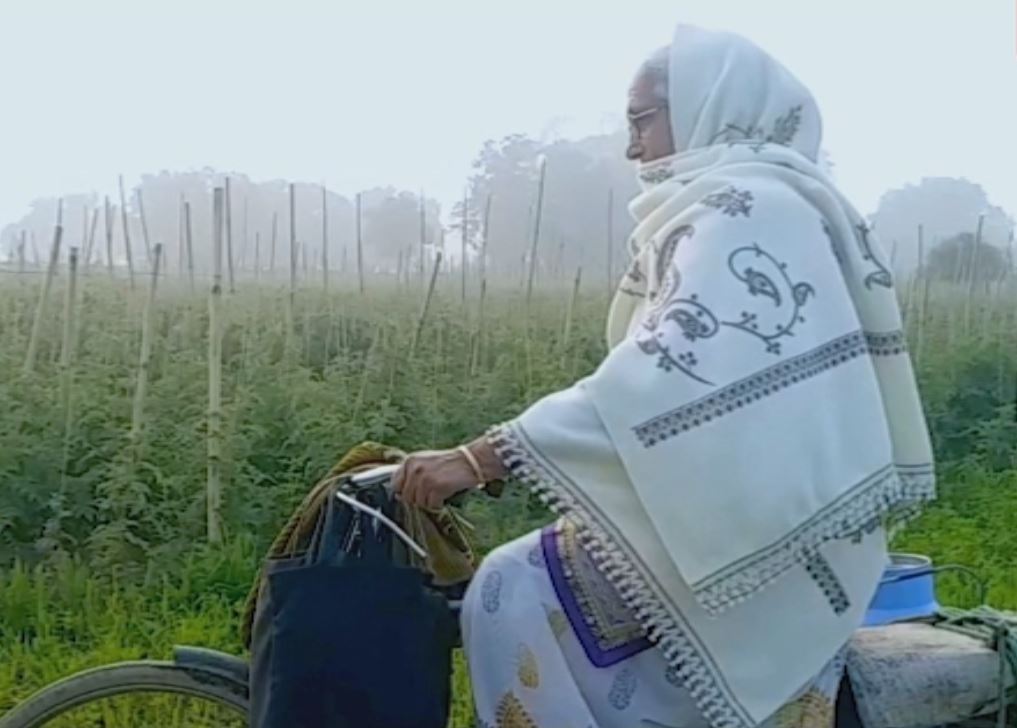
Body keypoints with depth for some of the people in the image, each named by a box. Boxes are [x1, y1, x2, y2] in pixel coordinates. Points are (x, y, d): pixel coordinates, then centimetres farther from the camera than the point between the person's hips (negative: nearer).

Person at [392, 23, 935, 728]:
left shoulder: (746, 211, -15)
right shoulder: (763, 208, 15)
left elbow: (668, 379, -26)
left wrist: (481, 456, -27)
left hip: (750, 538, -9)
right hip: (768, 527, 9)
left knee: (516, 598, -9)